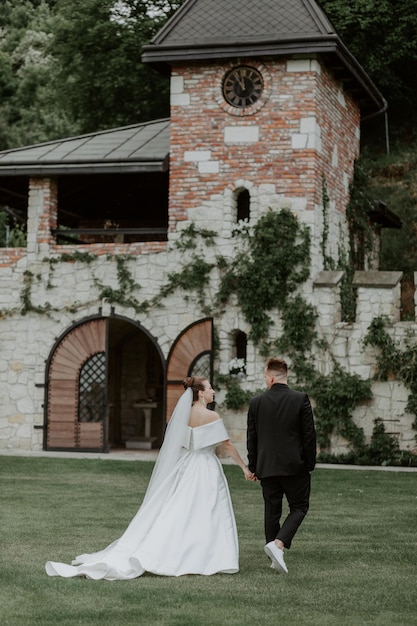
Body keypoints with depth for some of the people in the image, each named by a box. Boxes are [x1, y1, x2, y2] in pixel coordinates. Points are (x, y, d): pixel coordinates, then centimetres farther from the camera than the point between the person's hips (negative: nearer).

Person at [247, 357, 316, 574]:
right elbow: (309, 434, -5)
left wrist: (253, 466, 13)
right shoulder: (301, 399, -7)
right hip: (295, 466, -2)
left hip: (267, 467, 2)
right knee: (299, 507, 8)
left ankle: (275, 558, 14)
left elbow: (252, 438, 4)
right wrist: (310, 463, 5)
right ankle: (278, 543, -14)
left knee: (271, 511, 11)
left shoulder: (256, 402, -1)